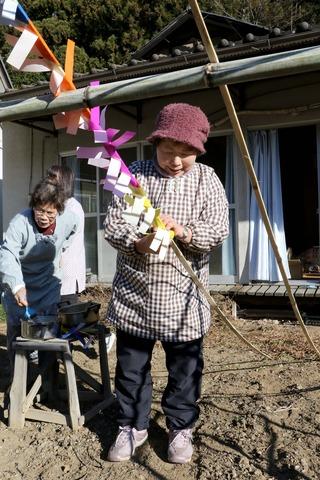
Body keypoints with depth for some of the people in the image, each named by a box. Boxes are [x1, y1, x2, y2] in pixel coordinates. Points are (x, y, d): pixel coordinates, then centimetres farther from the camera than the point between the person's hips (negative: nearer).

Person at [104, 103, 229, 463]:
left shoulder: (206, 180, -1)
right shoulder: (133, 174, -1)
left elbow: (219, 230, -9)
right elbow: (111, 224, -5)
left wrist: (185, 232, -27)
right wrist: (137, 243, -24)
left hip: (183, 296, 0)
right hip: (134, 293, 1)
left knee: (184, 369, 13)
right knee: (130, 366, 15)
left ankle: (181, 428, 35)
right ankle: (132, 426, 36)